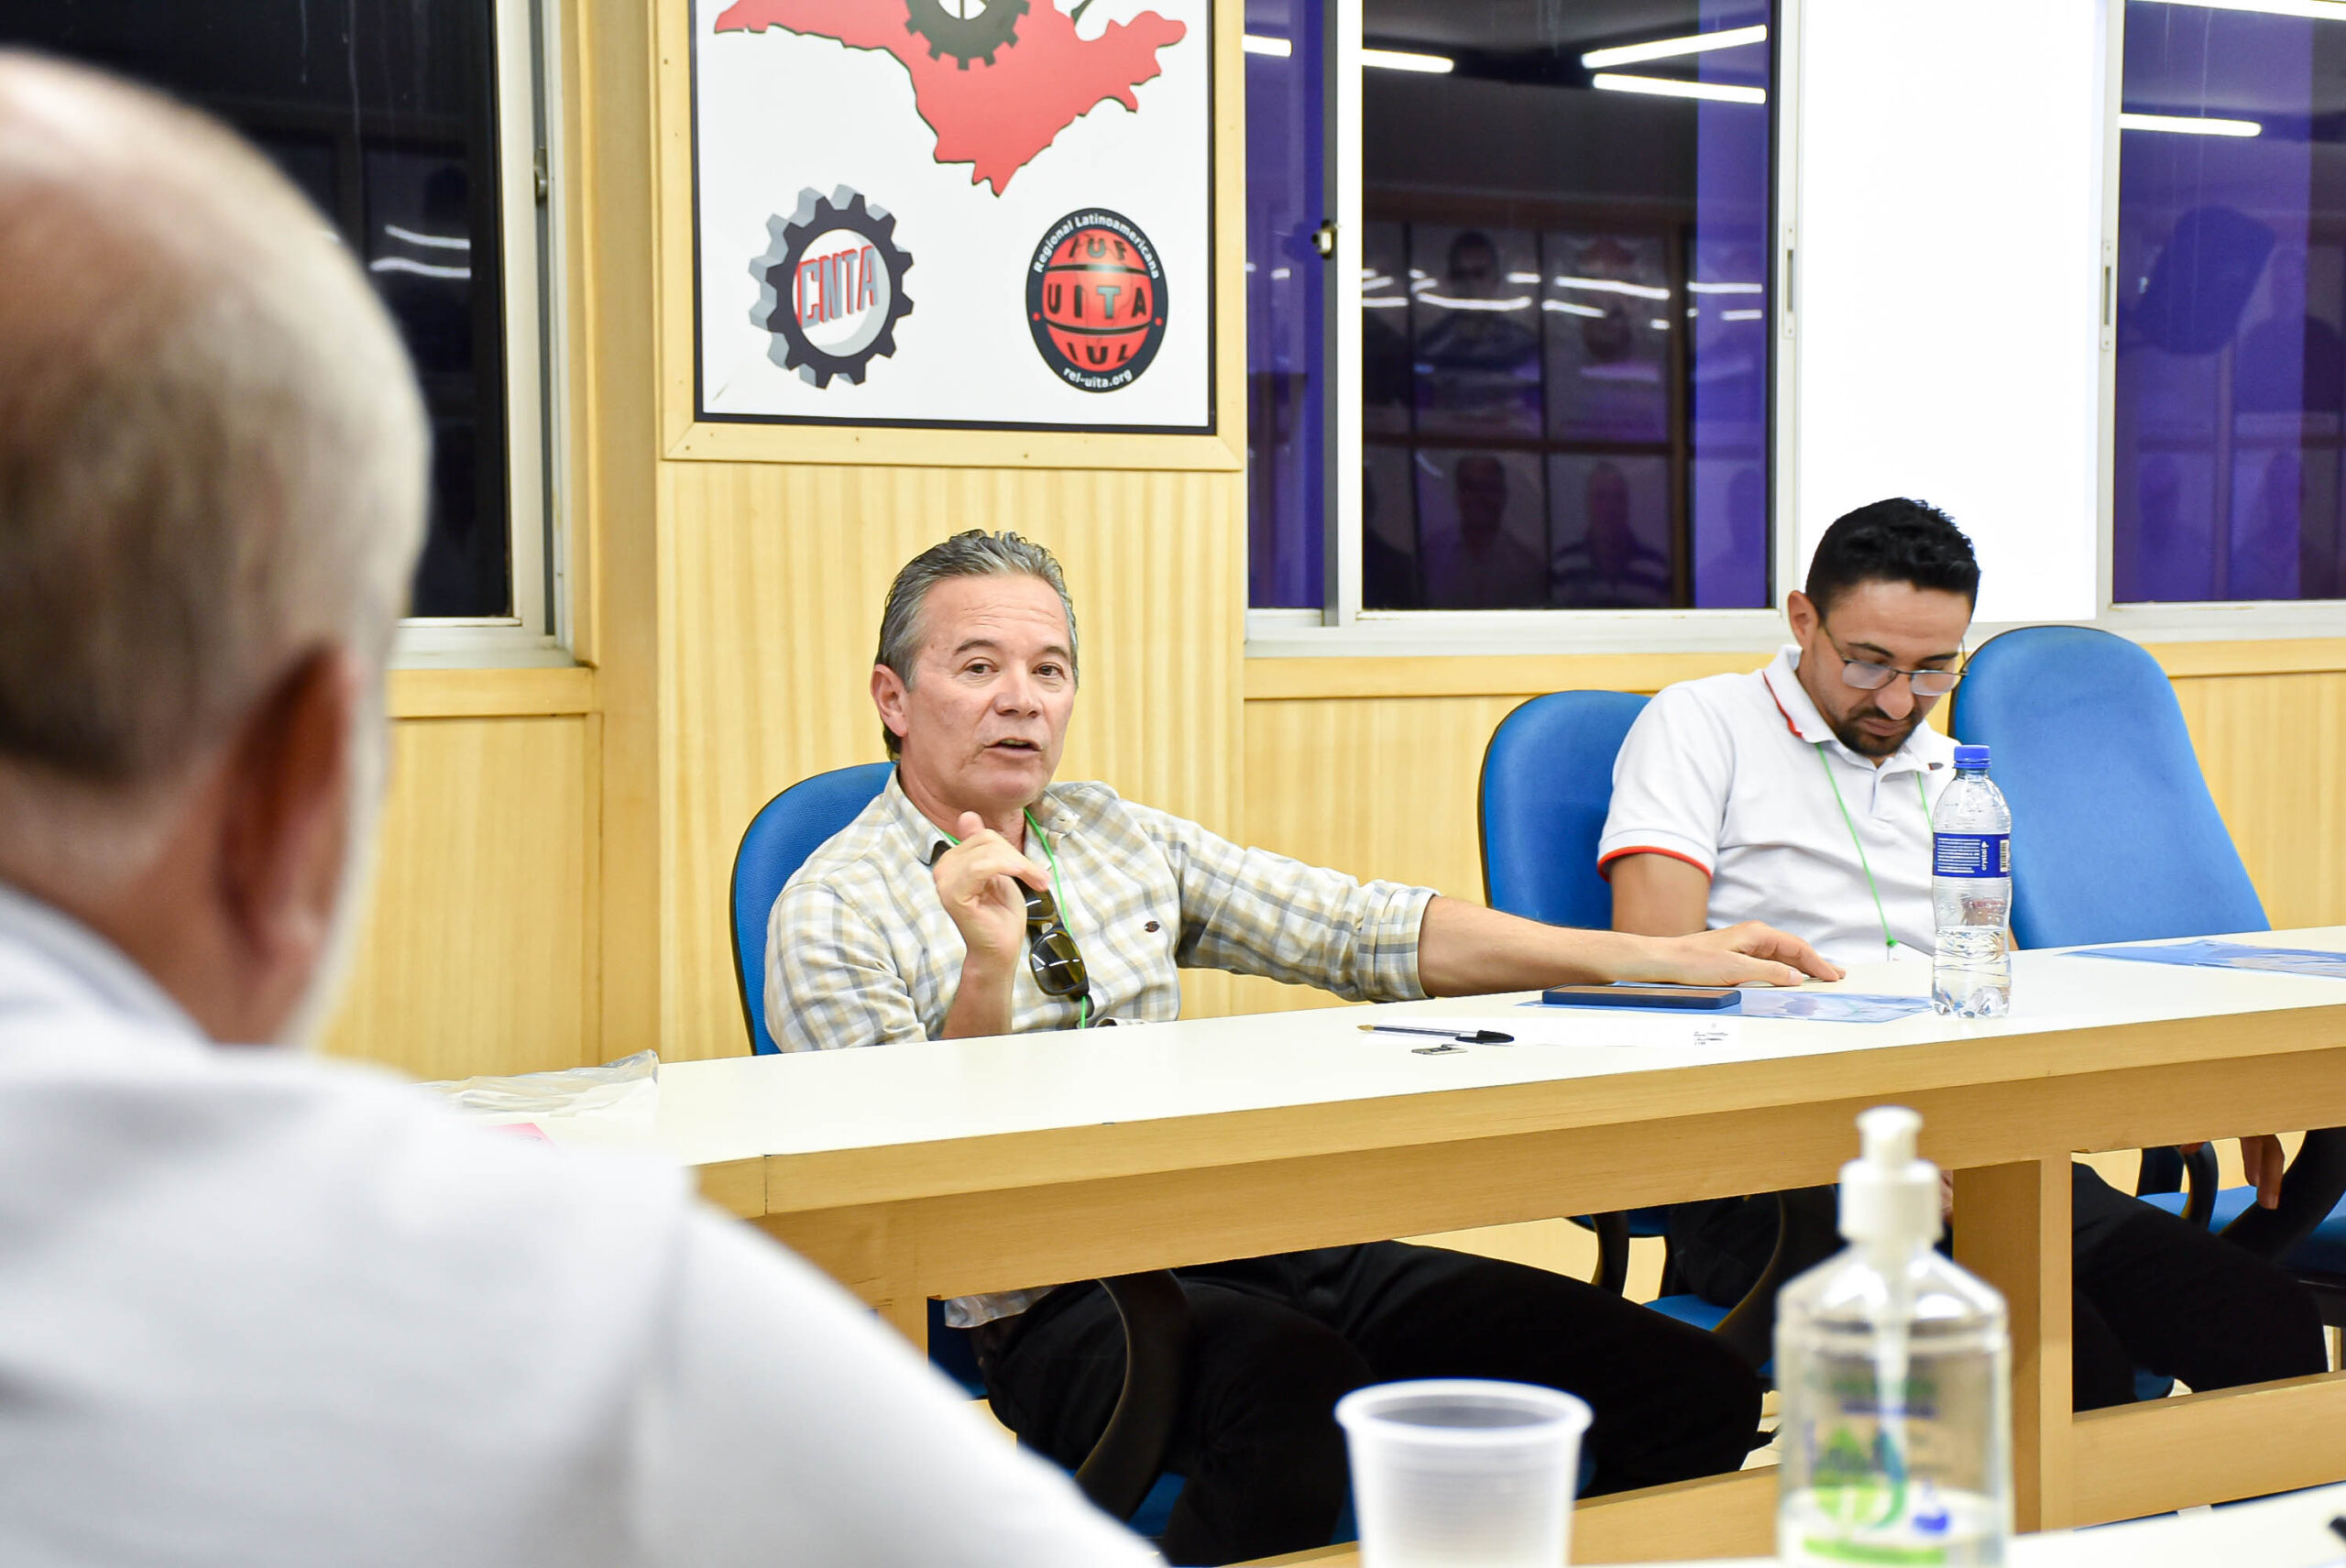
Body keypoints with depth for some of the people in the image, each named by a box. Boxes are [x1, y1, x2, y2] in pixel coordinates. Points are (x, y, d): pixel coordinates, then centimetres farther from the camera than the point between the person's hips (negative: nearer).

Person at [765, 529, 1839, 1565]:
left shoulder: (1120, 838, 19)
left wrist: (1653, 959, 5)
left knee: (1694, 1385, -14)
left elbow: (1362, 931, 14)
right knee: (1304, 1399, -41)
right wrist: (987, 972, -20)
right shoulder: (833, 912, 2)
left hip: (1265, 1242, 6)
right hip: (1066, 1303, -5)